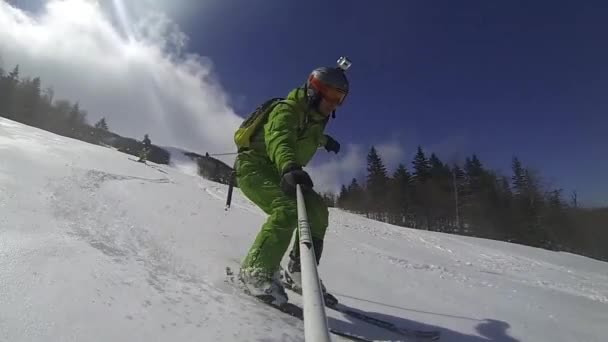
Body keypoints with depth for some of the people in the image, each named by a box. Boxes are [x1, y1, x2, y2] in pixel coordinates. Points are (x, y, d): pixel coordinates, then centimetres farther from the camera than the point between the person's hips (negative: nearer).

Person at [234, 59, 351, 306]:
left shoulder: (315, 117, 9)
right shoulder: (288, 110, -17)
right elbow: (279, 139, -41)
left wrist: (325, 140, 55)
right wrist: (290, 167, -61)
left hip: (278, 173, 8)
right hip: (254, 167, -8)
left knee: (317, 210, -4)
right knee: (287, 211, -31)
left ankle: (298, 270, 5)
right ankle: (256, 271, -17)